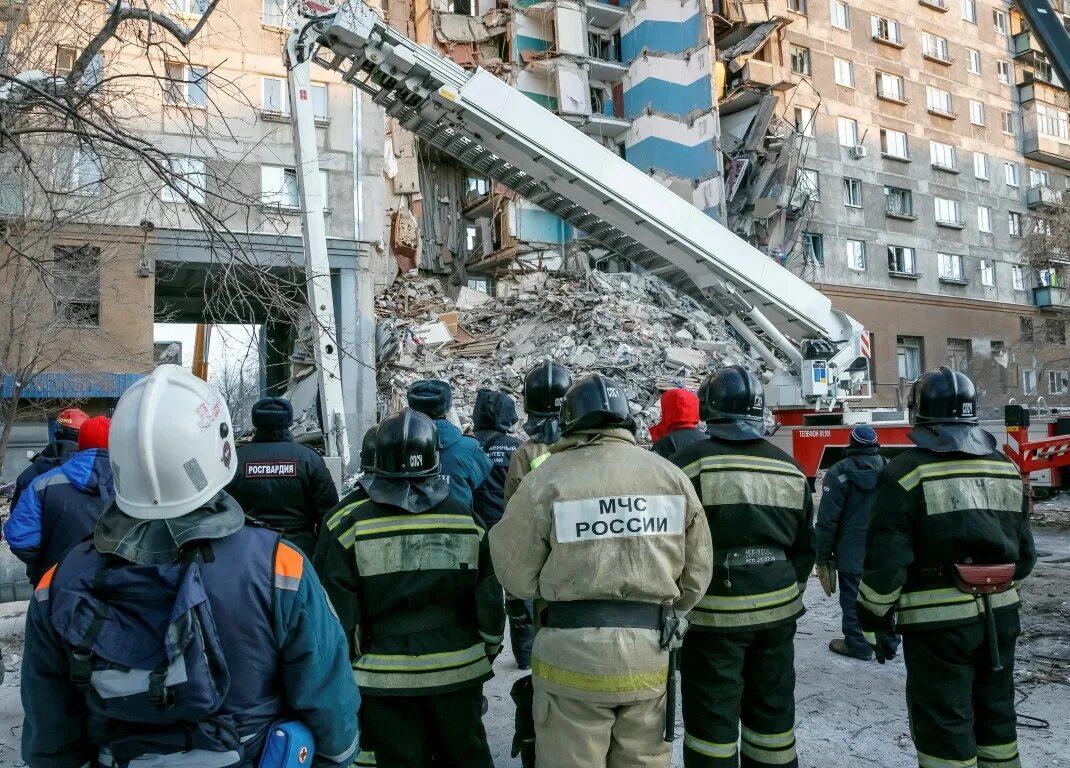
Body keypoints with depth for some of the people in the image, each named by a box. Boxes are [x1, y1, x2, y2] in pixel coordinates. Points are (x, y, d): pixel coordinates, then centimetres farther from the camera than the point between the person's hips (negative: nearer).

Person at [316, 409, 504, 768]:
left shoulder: (351, 524, -11)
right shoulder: (467, 520, -6)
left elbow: (338, 610, -7)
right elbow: (489, 599, -2)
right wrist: (489, 650, 13)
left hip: (386, 678, -1)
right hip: (458, 671, 2)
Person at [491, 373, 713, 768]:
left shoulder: (547, 479, -9)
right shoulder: (672, 476, 3)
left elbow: (517, 575, -6)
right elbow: (696, 574, 7)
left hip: (572, 652, -3)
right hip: (650, 653, 4)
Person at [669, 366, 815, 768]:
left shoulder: (691, 462, -12)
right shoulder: (790, 468, 6)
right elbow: (805, 547, 12)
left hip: (714, 614, -5)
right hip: (777, 610, 5)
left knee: (712, 717, 7)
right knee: (772, 710, 19)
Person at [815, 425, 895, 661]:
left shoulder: (839, 473, -12)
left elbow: (827, 520, -13)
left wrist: (823, 556, -5)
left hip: (852, 553, -5)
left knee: (852, 600, 5)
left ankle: (857, 644, 11)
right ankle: (889, 643, 23)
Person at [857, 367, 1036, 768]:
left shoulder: (907, 472, -13)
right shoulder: (1006, 468, 7)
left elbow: (886, 559, -15)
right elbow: (1024, 552, 13)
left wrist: (875, 619, -5)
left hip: (939, 619, -6)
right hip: (1000, 614, 6)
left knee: (944, 726, 4)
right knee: (996, 715, 21)